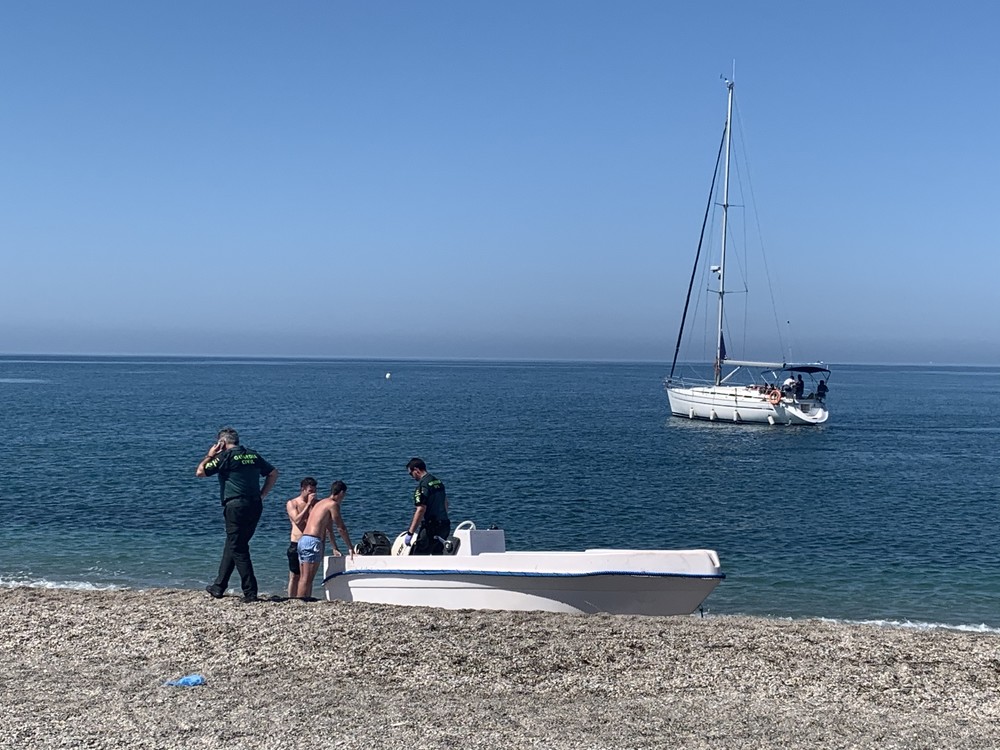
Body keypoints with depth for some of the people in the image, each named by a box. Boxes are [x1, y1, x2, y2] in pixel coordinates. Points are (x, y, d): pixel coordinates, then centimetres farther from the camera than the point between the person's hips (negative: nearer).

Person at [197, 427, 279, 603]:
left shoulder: (225, 456, -6)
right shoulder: (253, 455, 13)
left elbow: (199, 472, -3)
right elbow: (273, 473, 17)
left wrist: (210, 456, 11)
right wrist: (262, 495, 18)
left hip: (235, 506, -7)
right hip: (255, 506, 7)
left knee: (238, 550, -1)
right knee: (232, 545, 19)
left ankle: (250, 593, -4)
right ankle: (219, 587, 28)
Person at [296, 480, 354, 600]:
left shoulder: (321, 503, 25)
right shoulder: (333, 504, -4)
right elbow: (341, 528, -2)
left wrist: (335, 548, 35)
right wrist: (350, 547, 7)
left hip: (302, 539, 9)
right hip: (312, 541, -9)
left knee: (303, 578, 9)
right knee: (307, 579, -11)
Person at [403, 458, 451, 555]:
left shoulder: (422, 485, -16)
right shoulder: (438, 482, 13)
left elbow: (421, 510, -23)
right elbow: (445, 503, 23)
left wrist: (410, 533, -22)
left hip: (430, 528, -9)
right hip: (444, 526, 9)